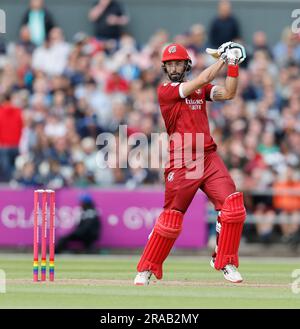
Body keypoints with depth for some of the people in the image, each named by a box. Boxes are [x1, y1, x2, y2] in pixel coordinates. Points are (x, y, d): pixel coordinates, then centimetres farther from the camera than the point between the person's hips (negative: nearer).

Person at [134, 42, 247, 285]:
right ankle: (147, 269, 14)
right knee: (171, 218, -2)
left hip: (209, 158, 5)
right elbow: (202, 81, -11)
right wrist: (223, 58, -2)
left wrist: (233, 64, -5)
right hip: (180, 163, -4)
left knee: (233, 205, -11)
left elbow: (228, 93, 3)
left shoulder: (200, 90, 15)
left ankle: (224, 261, 2)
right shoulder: (164, 91, -3)